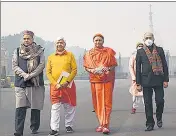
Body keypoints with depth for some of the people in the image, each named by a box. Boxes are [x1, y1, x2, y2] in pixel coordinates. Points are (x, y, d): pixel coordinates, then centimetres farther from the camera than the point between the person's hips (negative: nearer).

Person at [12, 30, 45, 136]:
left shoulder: (39, 50, 7)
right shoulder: (17, 51, 12)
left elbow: (42, 65, -2)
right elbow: (14, 66, 5)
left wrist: (31, 75, -12)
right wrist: (24, 74, -11)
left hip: (36, 83, 0)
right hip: (20, 83, 1)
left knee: (36, 107, 5)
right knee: (20, 108, -7)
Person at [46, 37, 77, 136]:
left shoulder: (70, 55, 4)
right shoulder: (51, 57, 8)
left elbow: (74, 70, -1)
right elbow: (48, 72, 5)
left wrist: (67, 82, -13)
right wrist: (55, 83, -9)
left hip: (68, 85, 0)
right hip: (55, 86, 0)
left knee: (69, 107, 8)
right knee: (55, 107, -3)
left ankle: (69, 125, 24)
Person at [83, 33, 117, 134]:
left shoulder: (109, 51, 7)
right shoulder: (89, 53, 12)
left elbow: (114, 65, 6)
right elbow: (86, 67, 10)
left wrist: (108, 69, -14)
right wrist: (92, 70, -10)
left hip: (107, 80, -2)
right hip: (95, 80, 2)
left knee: (107, 102, -7)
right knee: (97, 102, 3)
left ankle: (105, 125, -9)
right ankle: (101, 124, 14)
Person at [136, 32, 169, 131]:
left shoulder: (160, 50, 9)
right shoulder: (140, 52, 6)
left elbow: (165, 65, 8)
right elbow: (138, 68, 6)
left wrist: (166, 80, 1)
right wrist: (138, 83, 1)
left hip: (158, 80, 0)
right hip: (146, 81, 0)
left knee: (160, 101, -4)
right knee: (148, 103, 2)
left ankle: (159, 118, 23)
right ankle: (150, 123, 12)